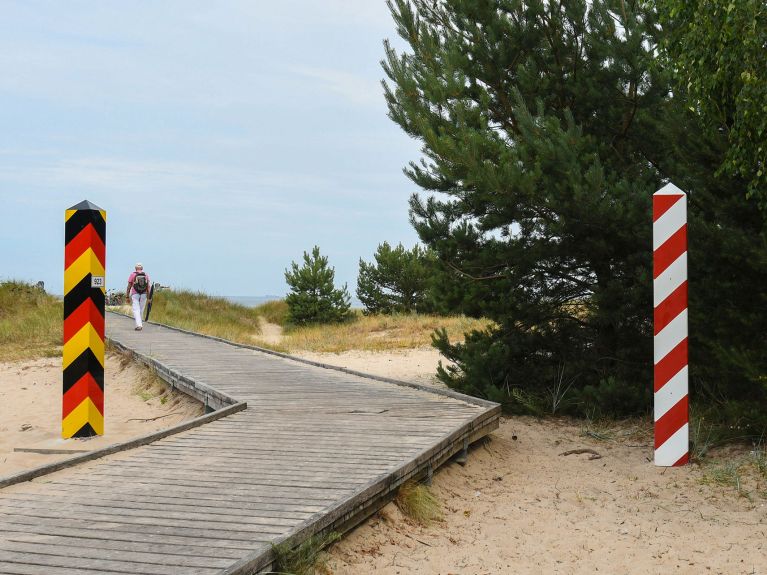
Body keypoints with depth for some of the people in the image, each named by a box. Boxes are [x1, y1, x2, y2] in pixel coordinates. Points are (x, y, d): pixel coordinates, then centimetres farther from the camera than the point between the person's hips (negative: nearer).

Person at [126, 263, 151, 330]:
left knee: (136, 310, -5)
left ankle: (139, 325, -20)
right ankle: (138, 324, 20)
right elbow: (148, 286, -3)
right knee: (141, 310, 13)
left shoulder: (132, 275, -3)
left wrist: (127, 296, 3)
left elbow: (129, 286, -3)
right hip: (143, 294, 3)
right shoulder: (146, 275, 2)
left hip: (135, 295, -2)